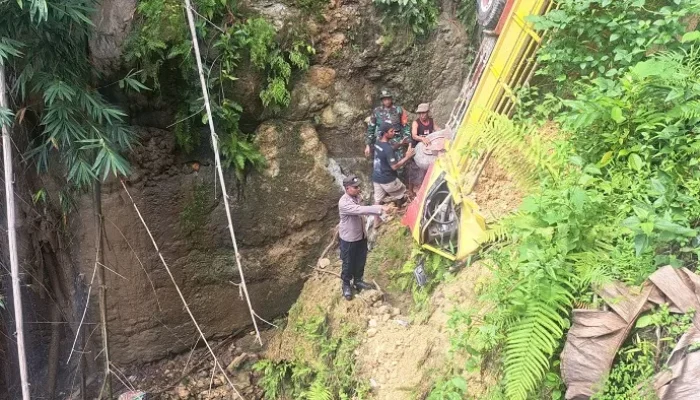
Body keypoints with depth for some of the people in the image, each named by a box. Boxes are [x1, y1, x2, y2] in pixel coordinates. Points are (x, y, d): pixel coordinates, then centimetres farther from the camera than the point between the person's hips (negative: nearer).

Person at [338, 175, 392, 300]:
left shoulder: (356, 197, -3)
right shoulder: (344, 203, -31)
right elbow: (361, 210, -42)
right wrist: (381, 208, -45)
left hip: (361, 235, 7)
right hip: (349, 239, -7)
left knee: (360, 261, 20)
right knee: (348, 263, 10)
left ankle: (358, 281, 41)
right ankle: (346, 285, 31)